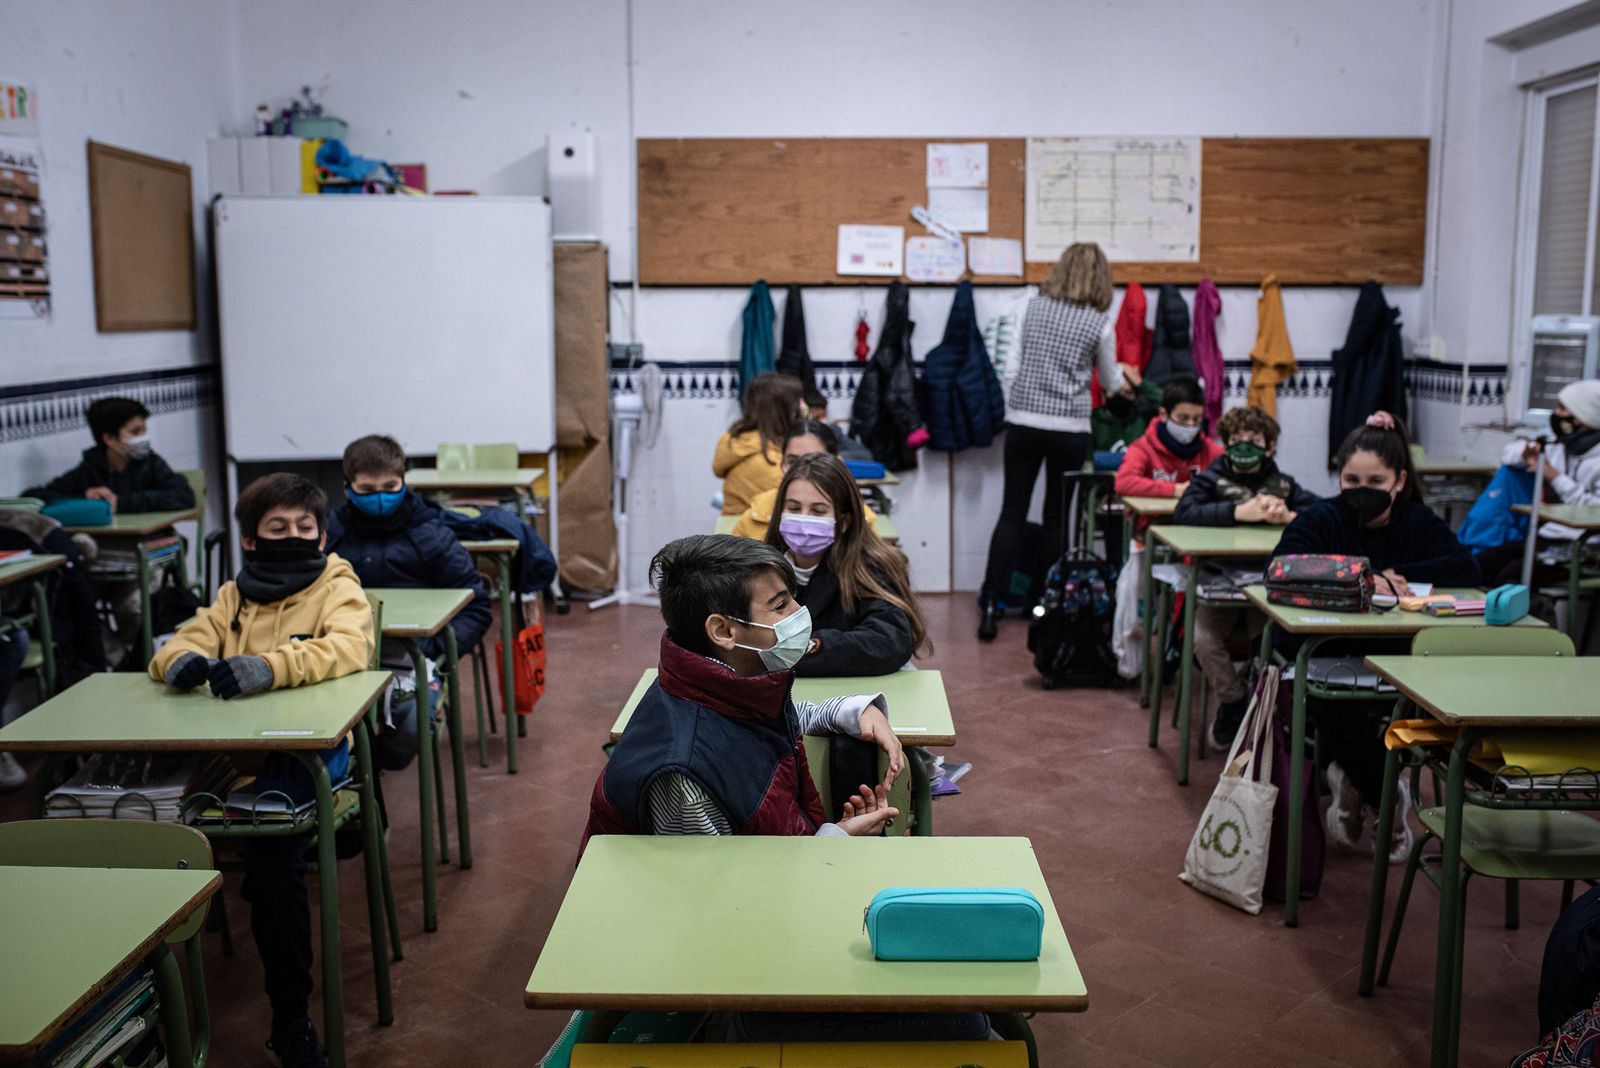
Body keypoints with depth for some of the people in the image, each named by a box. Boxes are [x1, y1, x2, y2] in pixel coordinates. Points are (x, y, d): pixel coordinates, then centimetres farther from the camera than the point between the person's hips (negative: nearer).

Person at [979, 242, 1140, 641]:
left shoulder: (1033, 308, 4)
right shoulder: (1099, 323, -2)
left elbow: (1012, 365, 4)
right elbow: (1110, 382, 12)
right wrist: (1126, 379, 34)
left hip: (1023, 423, 2)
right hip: (1069, 428, -2)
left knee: (1012, 513, 6)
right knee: (1057, 518, 10)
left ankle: (990, 605, -1)